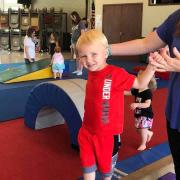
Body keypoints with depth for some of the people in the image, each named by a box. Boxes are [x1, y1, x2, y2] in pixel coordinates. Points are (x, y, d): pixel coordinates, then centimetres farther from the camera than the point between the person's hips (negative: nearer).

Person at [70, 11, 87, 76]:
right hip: (74, 42, 7)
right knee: (76, 57, 10)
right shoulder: (74, 24, 17)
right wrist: (72, 43, 16)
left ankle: (80, 71, -1)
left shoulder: (81, 23, -4)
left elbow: (82, 33, -9)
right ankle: (77, 70, 17)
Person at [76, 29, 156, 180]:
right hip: (87, 130, 5)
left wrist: (151, 66, -23)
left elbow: (140, 83, -10)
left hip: (106, 133, -5)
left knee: (105, 165, 19)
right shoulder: (91, 72, -1)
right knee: (87, 165, 16)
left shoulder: (115, 73, -20)